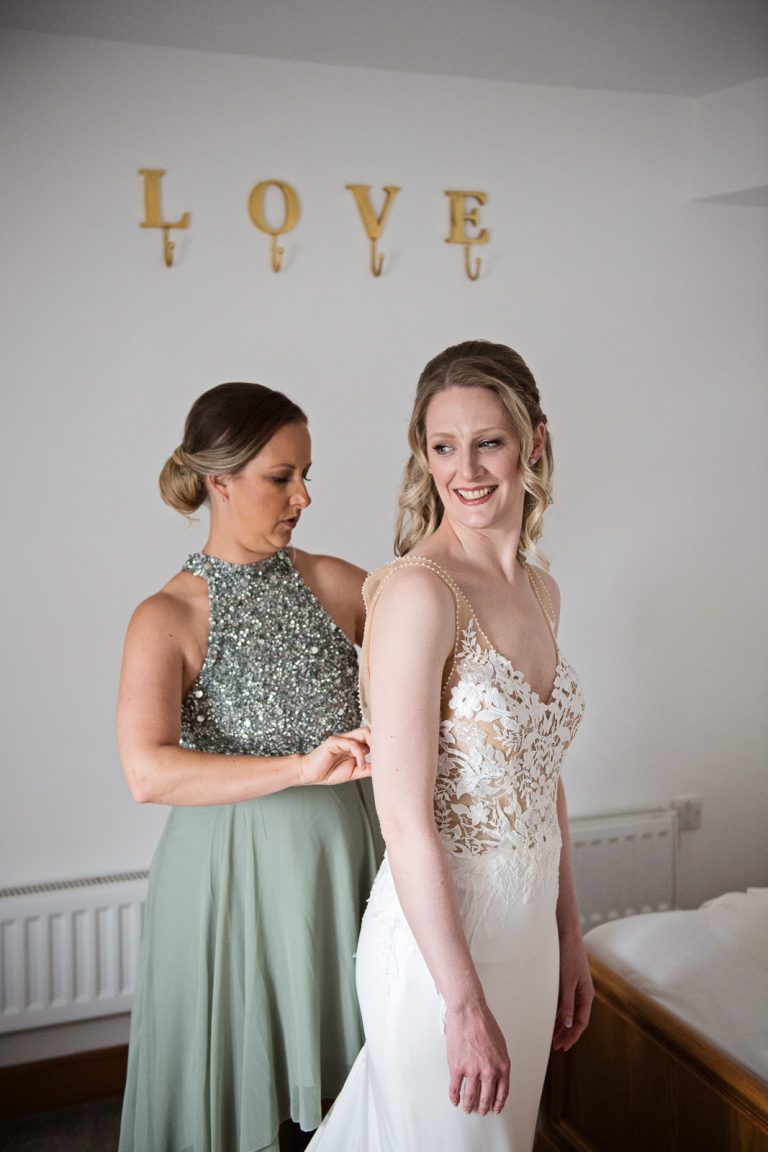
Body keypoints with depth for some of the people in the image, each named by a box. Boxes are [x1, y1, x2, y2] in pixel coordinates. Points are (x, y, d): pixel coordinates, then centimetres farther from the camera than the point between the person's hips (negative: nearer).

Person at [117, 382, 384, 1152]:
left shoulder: (336, 584, 1)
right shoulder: (168, 617, -10)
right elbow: (147, 772, -23)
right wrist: (302, 767, -30)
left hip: (341, 854, 3)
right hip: (232, 868, -3)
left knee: (337, 1076, 14)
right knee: (239, 1083, 11)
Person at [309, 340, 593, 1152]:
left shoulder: (539, 591, 4)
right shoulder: (418, 591, -20)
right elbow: (406, 820, -22)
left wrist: (569, 940, 14)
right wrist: (465, 1004, -20)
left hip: (527, 924, 8)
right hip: (438, 932, -7)